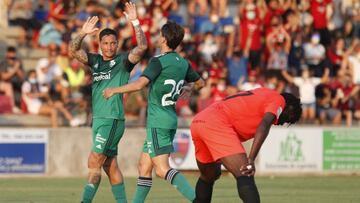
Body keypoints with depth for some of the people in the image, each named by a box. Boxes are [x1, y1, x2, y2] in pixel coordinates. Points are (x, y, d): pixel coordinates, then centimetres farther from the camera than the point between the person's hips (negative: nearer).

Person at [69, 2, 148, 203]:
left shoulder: (123, 61, -3)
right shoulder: (95, 61, 14)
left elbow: (142, 46, -16)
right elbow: (74, 50, 5)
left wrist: (135, 22, -23)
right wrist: (83, 34, -12)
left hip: (113, 119, -7)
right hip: (98, 118, 7)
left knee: (94, 162, -12)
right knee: (110, 165, 10)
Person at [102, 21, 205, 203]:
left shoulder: (159, 61, -14)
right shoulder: (183, 63, 9)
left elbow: (139, 84, -24)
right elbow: (200, 82, 24)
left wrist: (114, 90, -13)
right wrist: (188, 87, 37)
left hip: (158, 122, -8)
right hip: (171, 120, 8)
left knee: (162, 169, -13)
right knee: (144, 166, 15)